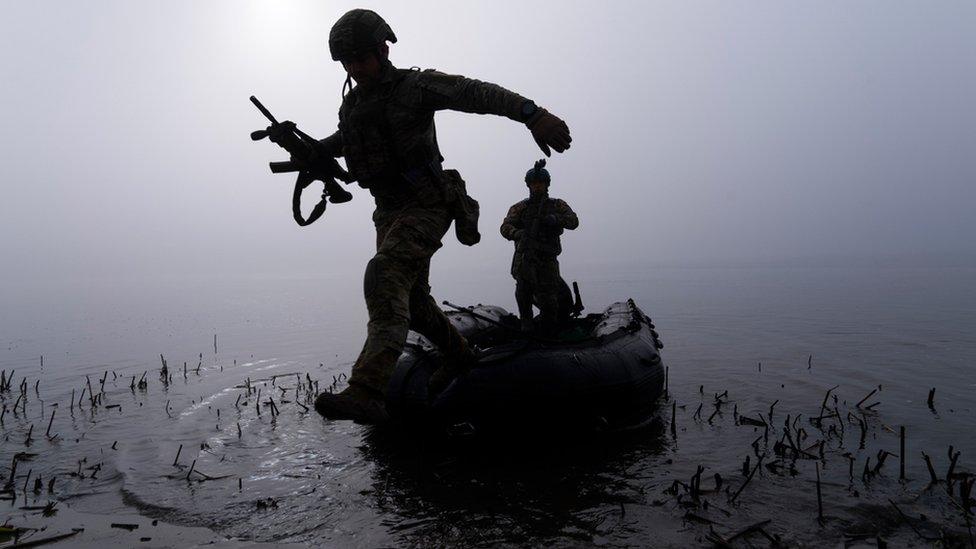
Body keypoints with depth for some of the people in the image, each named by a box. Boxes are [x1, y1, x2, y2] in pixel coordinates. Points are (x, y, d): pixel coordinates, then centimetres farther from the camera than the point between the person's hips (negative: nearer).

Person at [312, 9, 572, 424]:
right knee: (411, 300, 15)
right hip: (389, 213, 9)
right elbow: (342, 142, 31)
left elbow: (478, 93, -28)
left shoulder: (415, 86, -13)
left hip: (428, 207, -8)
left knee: (385, 276, -30)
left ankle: (366, 392, -40)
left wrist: (532, 114, -43)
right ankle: (460, 359, 38)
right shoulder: (352, 103, 9)